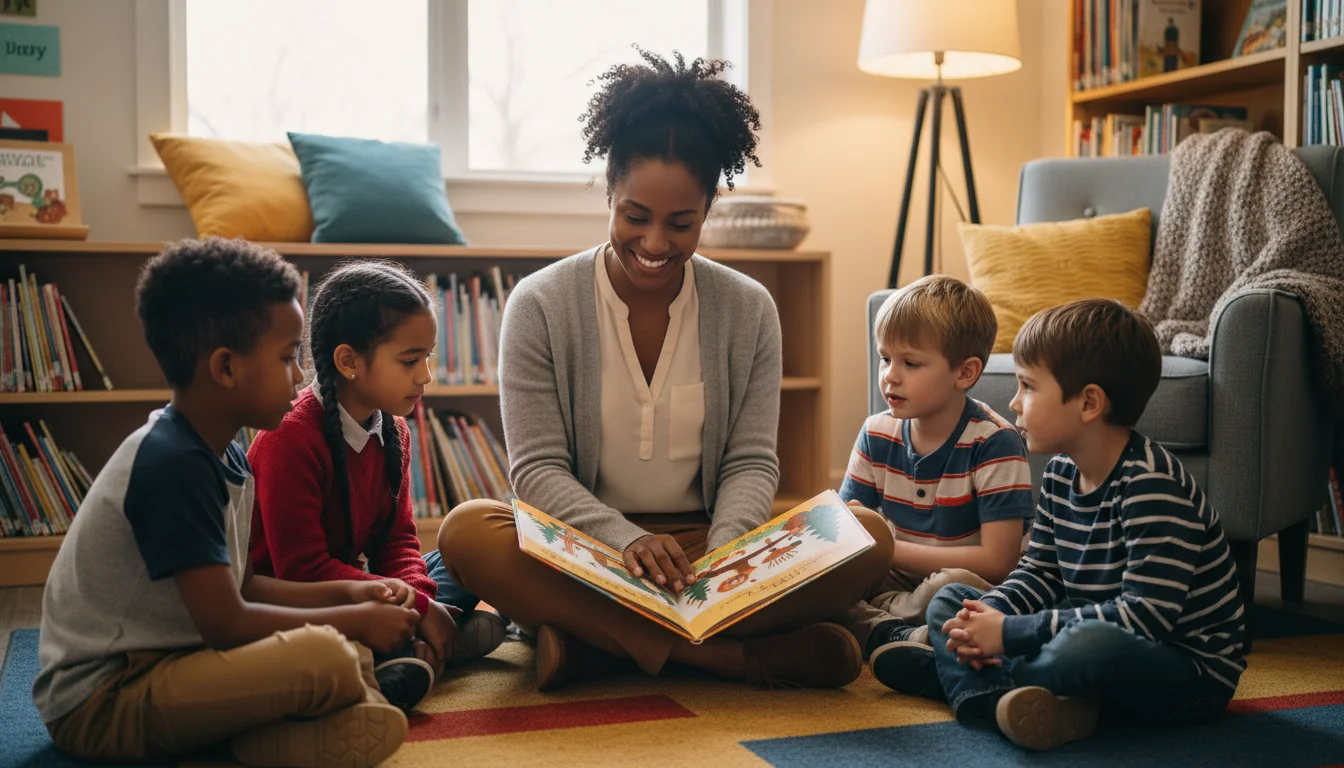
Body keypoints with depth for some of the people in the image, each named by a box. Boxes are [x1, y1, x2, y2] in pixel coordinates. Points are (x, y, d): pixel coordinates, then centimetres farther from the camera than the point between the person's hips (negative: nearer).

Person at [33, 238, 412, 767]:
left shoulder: (223, 458, 8)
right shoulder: (173, 465, -22)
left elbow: (236, 587, 17)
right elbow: (225, 623, -23)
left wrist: (343, 593, 6)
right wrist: (355, 620, -12)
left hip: (162, 661, 10)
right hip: (100, 704, -10)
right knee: (324, 658, -29)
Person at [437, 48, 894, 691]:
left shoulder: (748, 310, 4)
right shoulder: (541, 306, -3)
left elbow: (752, 462, 2)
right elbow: (537, 468, -7)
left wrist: (721, 552, -20)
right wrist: (626, 539, -26)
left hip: (705, 545, 2)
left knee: (868, 536, -21)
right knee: (466, 530, -32)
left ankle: (594, 636, -27)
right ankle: (735, 656, -33)